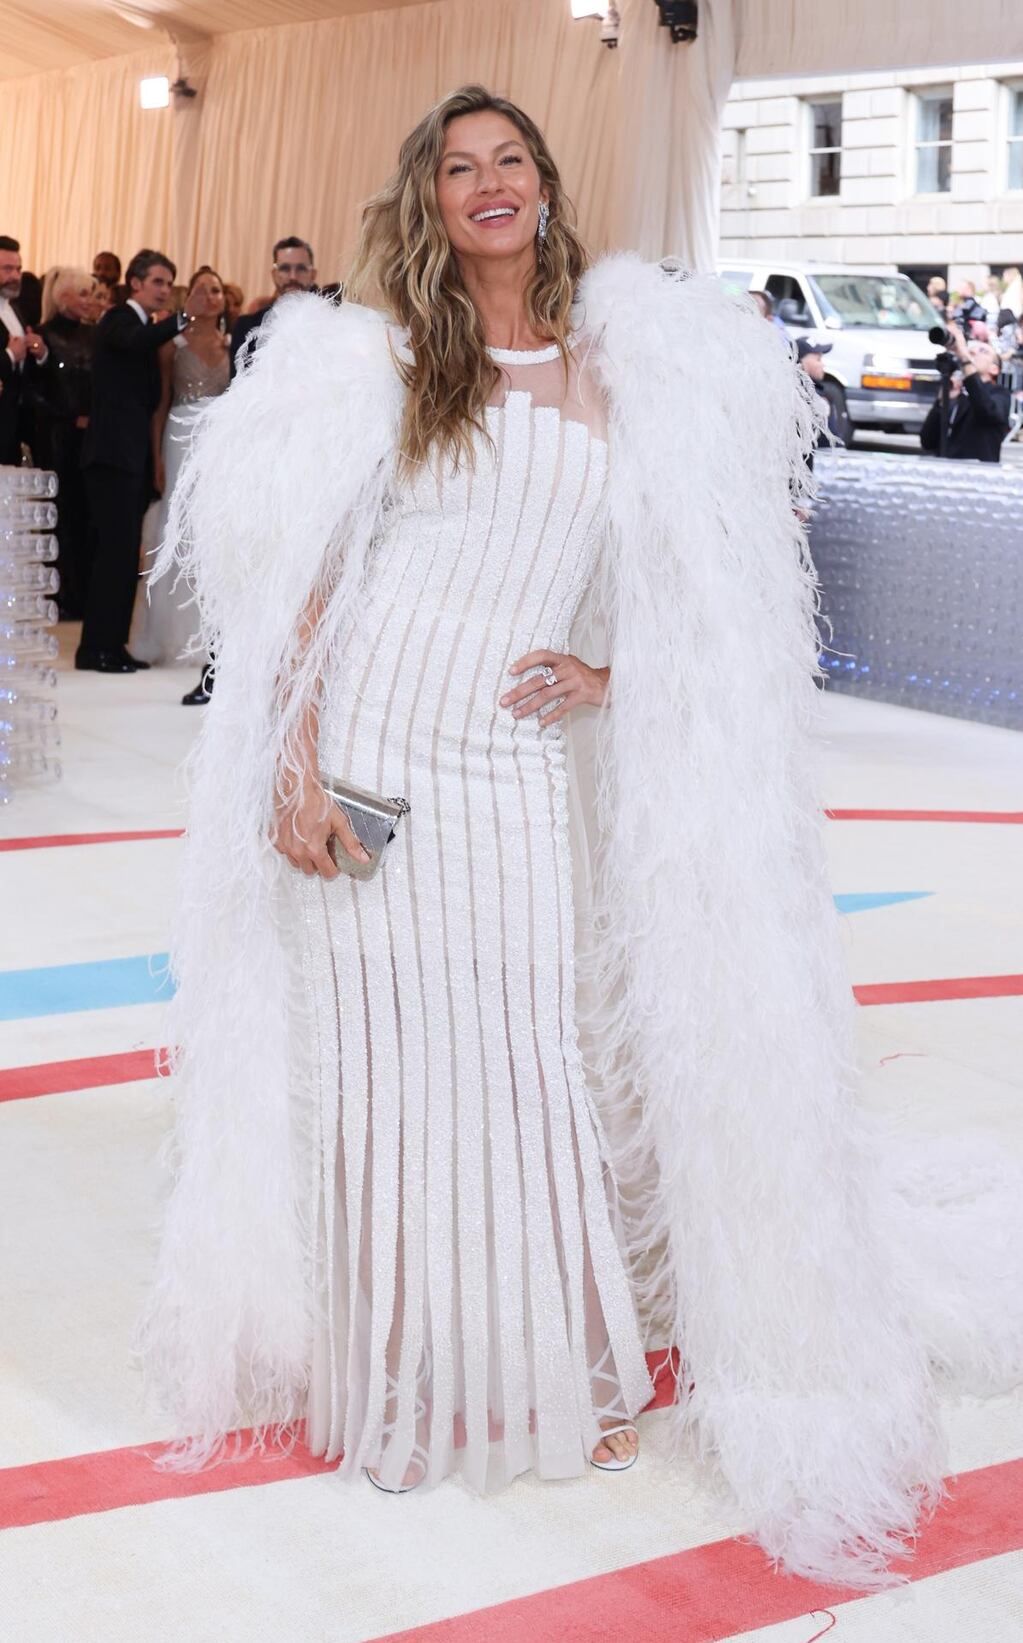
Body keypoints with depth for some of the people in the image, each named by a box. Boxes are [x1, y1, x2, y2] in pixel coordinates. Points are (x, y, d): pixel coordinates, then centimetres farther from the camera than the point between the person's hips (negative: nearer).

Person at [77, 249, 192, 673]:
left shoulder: (145, 327, 21)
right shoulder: (118, 320, -5)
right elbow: (136, 343, -31)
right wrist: (180, 320, -40)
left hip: (133, 455, 9)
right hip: (113, 453, -9)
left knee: (125, 553, 8)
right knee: (116, 549, -11)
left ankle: (113, 645, 12)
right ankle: (94, 648, -8)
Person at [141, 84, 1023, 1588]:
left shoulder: (625, 368, 9)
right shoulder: (380, 359, 3)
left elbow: (704, 576, 14)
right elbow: (301, 578, -1)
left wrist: (612, 675, -2)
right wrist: (295, 767, -9)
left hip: (526, 770, 1)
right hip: (377, 749, -1)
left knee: (533, 1059, 4)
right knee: (389, 1056, 2)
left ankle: (568, 1367, 25)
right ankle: (405, 1376, 20)